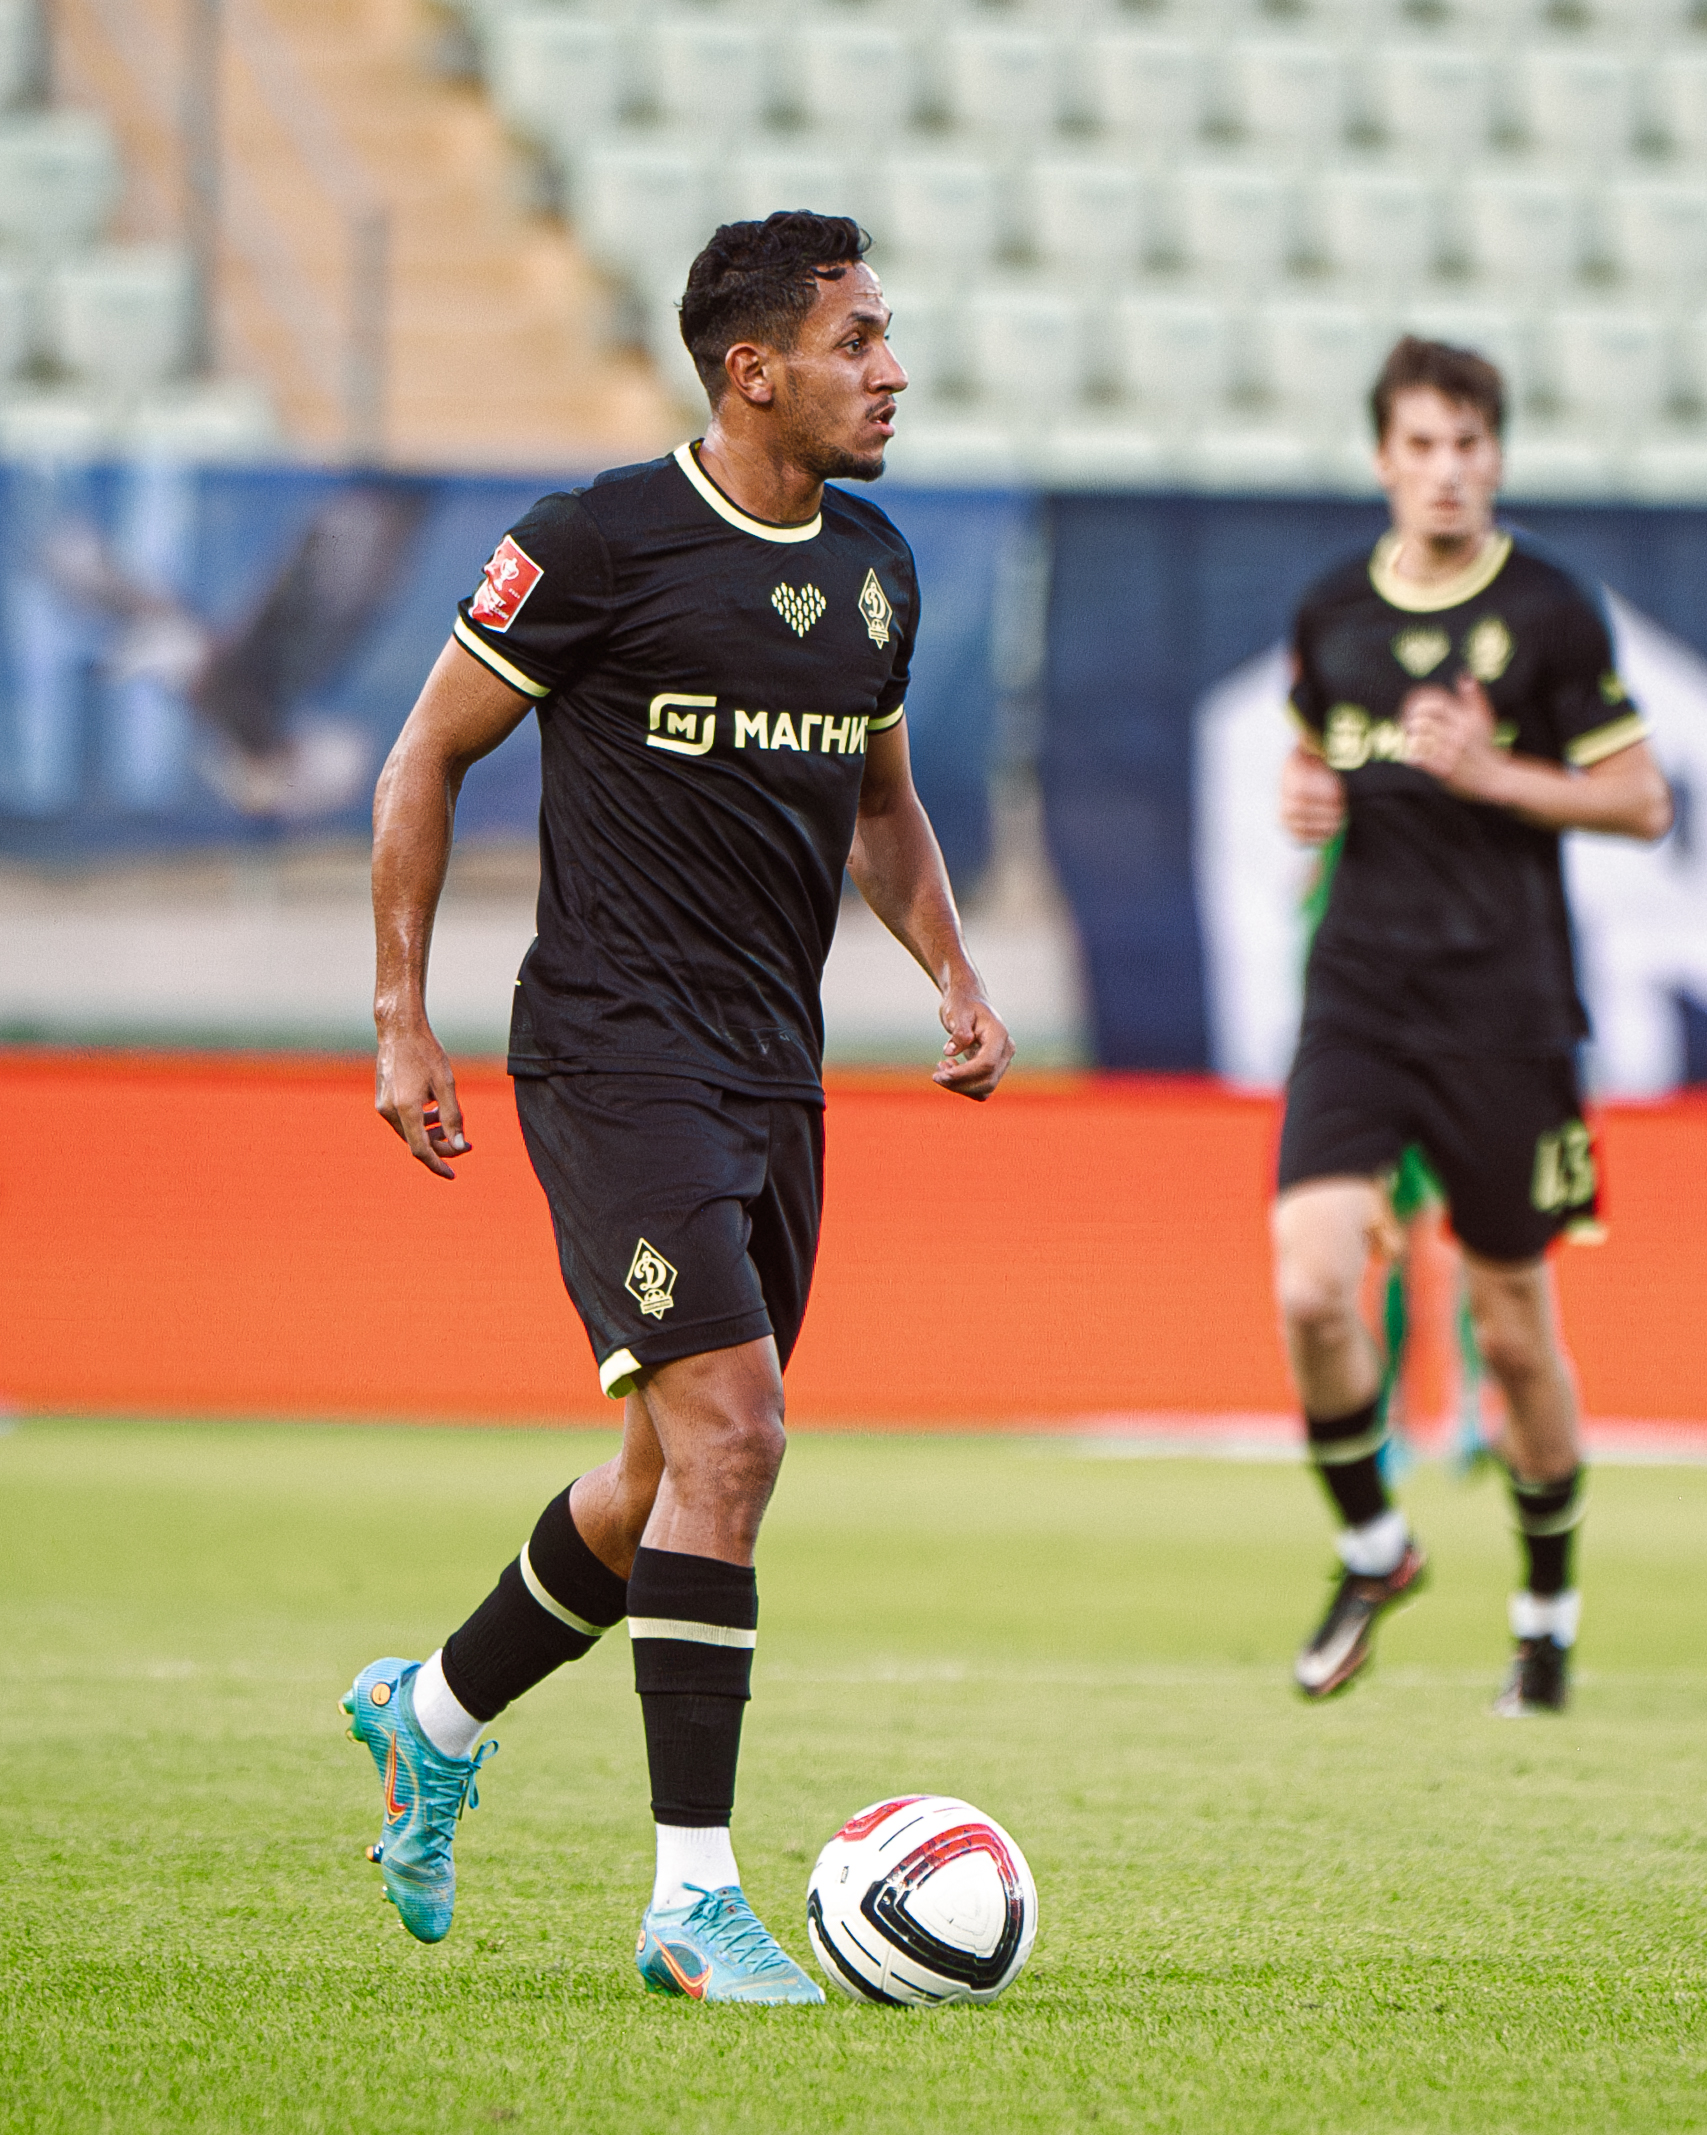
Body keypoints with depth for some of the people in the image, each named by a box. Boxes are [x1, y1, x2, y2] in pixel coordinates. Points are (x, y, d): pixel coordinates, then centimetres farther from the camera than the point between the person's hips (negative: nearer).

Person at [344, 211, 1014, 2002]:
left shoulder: (875, 572, 10)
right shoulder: (602, 543, -10)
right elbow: (426, 758, -2)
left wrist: (951, 974, 9)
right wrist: (401, 1019, -4)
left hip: (774, 1074, 8)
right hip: (615, 1058, -8)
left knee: (680, 1476, 13)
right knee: (726, 1433, -18)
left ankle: (435, 1715, 38)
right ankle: (694, 1895, -15)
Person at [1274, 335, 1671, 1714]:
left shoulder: (1551, 614, -3)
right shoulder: (1332, 616, 8)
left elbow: (1640, 802, -1)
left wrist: (1489, 773, -14)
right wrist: (1305, 799, 2)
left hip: (1505, 1006, -3)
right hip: (1360, 997, 3)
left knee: (1514, 1327, 5)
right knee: (1311, 1288, -15)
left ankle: (1549, 1611, 25)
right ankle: (1372, 1547, 9)